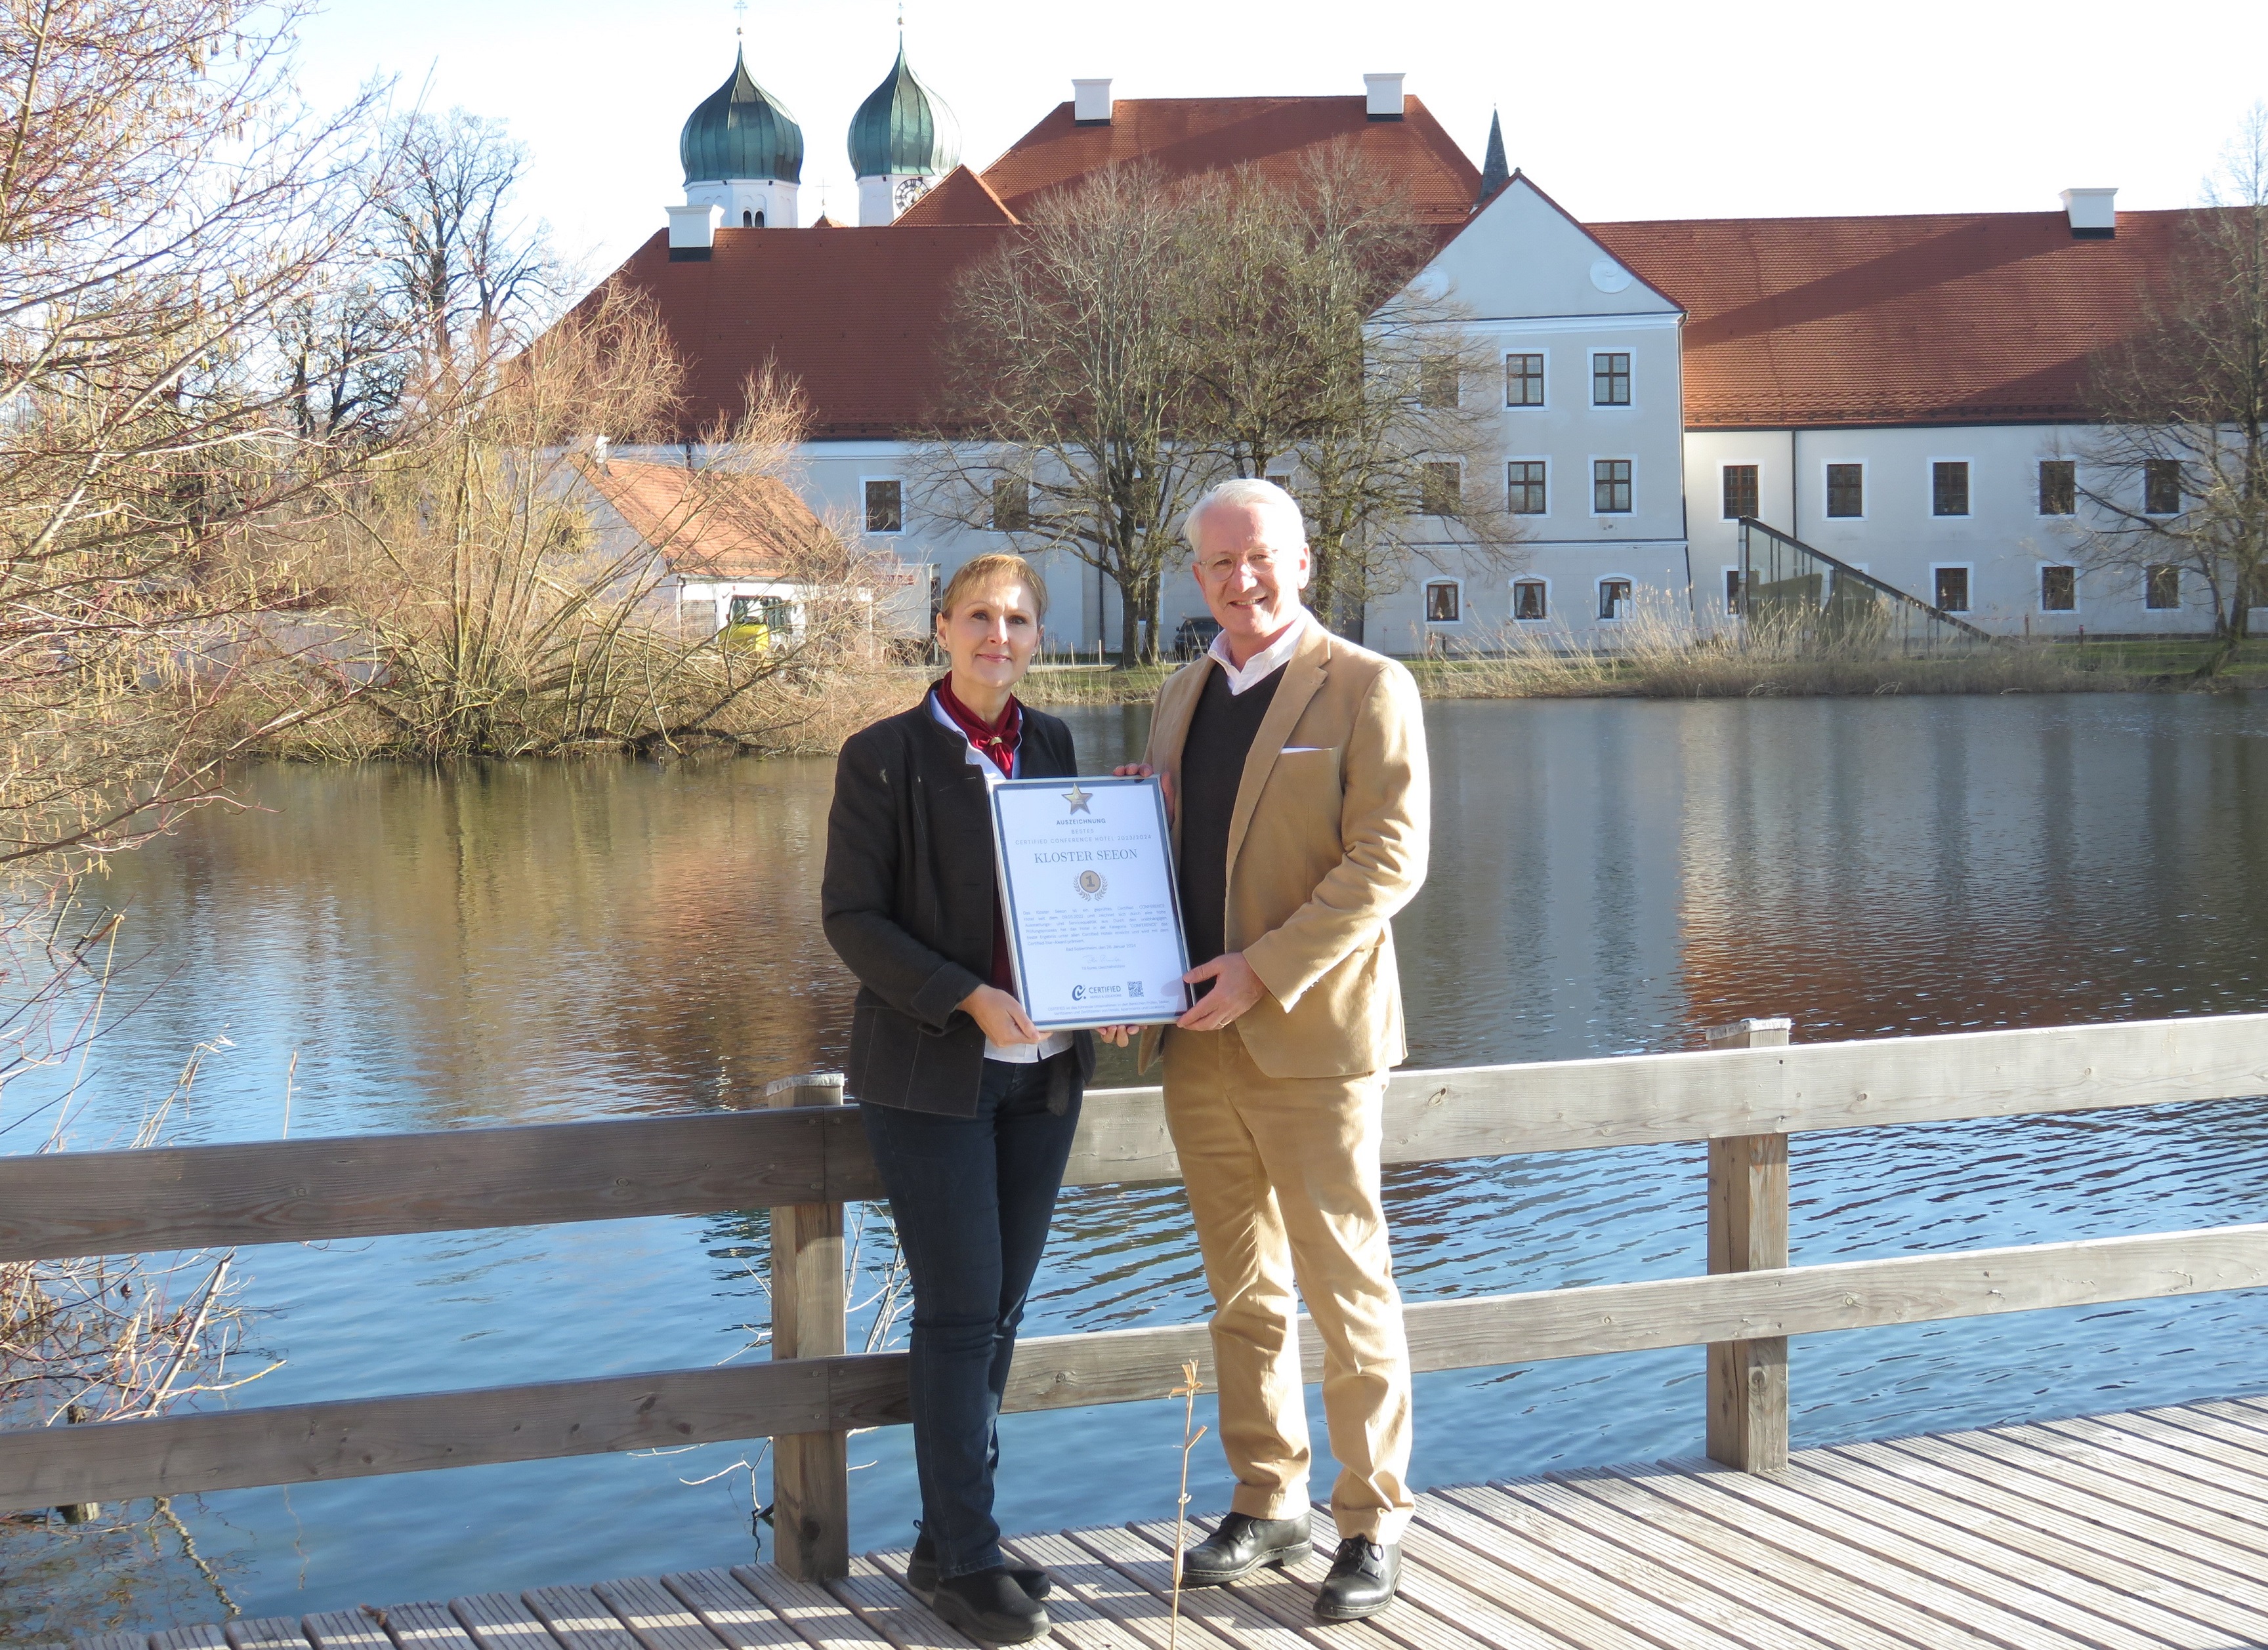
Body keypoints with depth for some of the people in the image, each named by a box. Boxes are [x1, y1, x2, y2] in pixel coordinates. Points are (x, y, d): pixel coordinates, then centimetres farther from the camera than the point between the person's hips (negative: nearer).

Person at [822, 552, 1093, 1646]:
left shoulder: (1051, 745, 9)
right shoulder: (884, 757, -7)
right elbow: (851, 917, -10)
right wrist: (970, 998, -21)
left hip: (1043, 1069, 5)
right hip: (932, 1071, -5)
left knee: (1000, 1310, 10)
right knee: (961, 1312, -4)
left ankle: (951, 1541, 20)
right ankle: (963, 1559, 6)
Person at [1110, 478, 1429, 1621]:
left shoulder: (1366, 690, -5)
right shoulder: (1182, 696, 15)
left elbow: (1388, 859, -13)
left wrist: (1263, 971, -19)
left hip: (1308, 1042, -6)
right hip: (1198, 1045, 6)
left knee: (1345, 1290, 0)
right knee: (1242, 1292, 13)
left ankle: (1372, 1525, 10)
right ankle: (1265, 1504, 24)